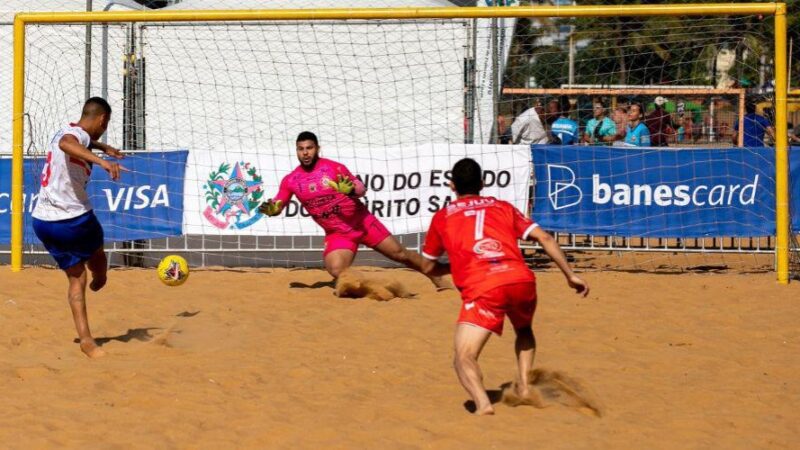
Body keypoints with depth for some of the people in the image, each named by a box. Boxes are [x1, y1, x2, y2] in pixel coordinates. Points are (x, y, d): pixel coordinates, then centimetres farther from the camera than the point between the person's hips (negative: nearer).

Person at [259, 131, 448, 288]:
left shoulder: (334, 168, -10)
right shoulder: (291, 180, -3)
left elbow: (362, 189, -7)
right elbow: (277, 206, 0)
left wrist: (351, 190, -31)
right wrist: (269, 209, -25)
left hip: (363, 223, -2)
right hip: (337, 234, 2)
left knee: (400, 254, 3)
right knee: (336, 271, -25)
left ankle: (438, 280, 20)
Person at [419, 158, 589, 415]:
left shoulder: (442, 217, 22)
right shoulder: (503, 207, 25)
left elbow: (428, 267, 30)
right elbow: (544, 238, 16)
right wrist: (570, 275, 18)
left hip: (481, 288, -3)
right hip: (522, 279, 3)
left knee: (464, 358, -5)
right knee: (524, 331, 34)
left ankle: (483, 404, -32)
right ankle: (524, 387, 16)